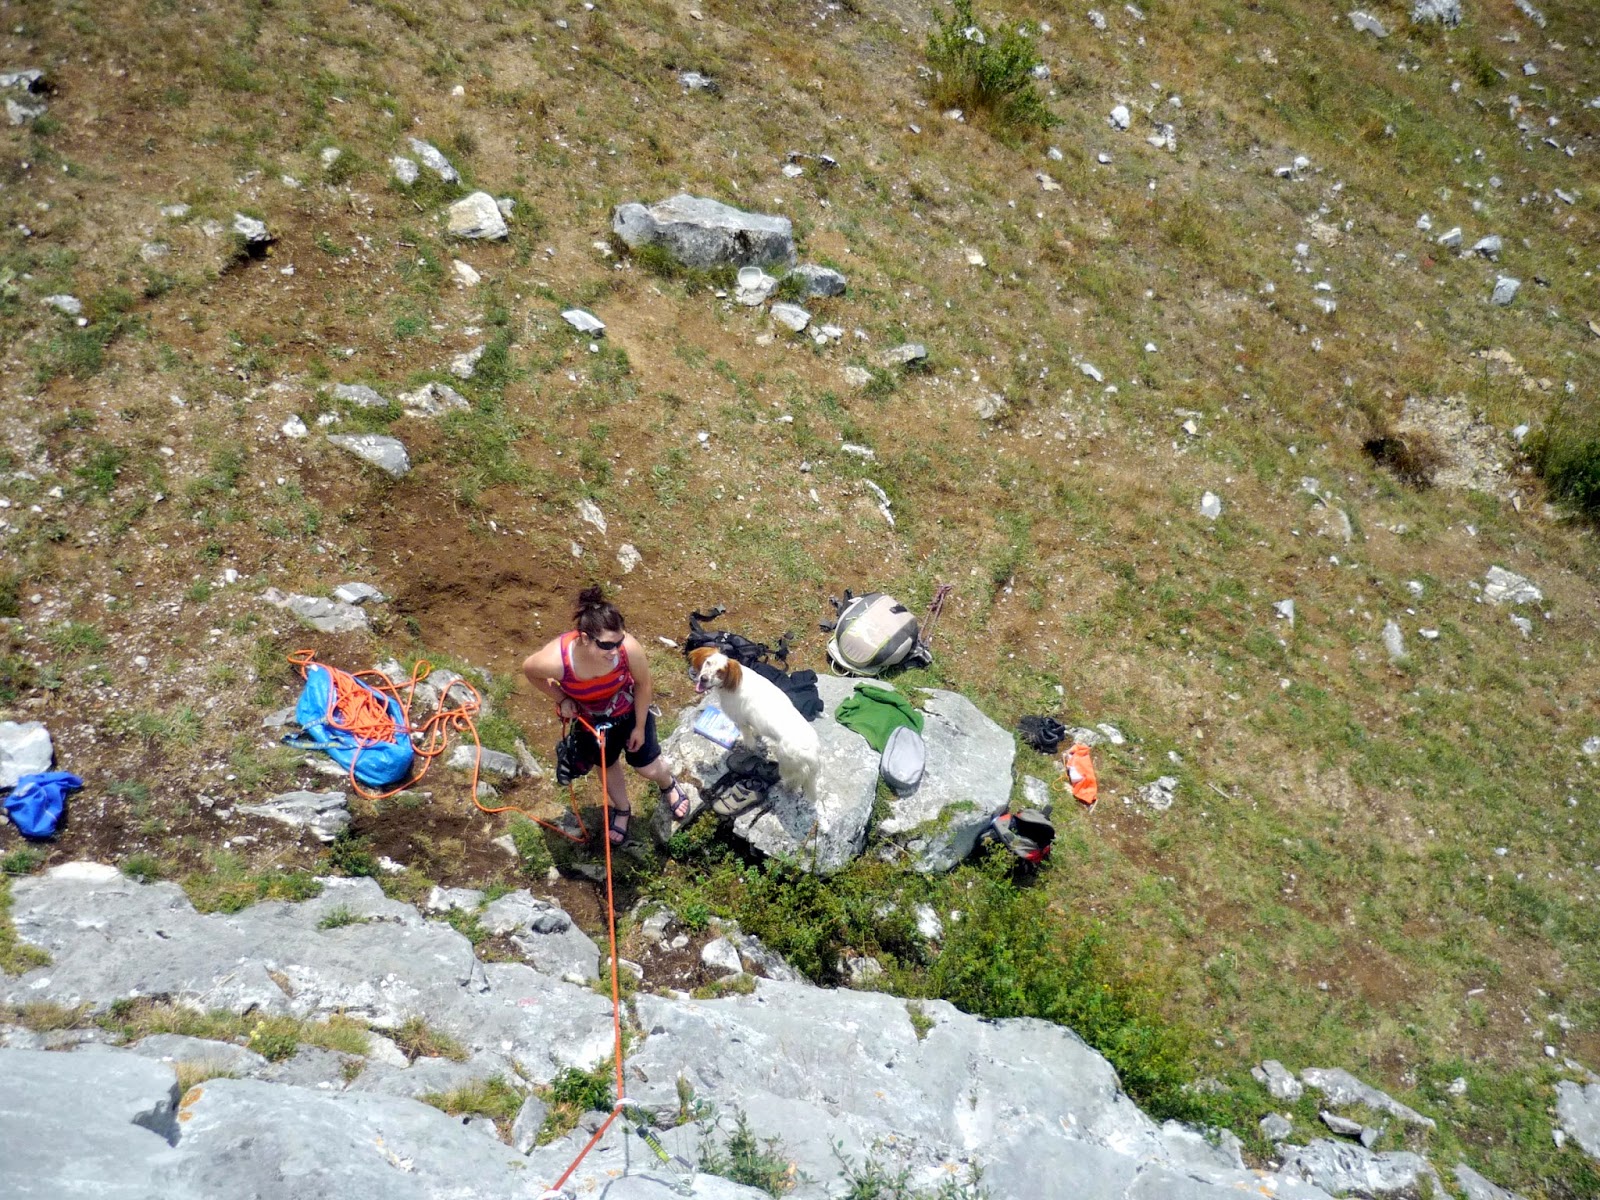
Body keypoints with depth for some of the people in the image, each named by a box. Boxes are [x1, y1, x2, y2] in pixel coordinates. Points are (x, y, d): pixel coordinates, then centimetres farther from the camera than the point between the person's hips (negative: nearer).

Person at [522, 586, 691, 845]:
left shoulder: (629, 648, -40)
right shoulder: (555, 660, -42)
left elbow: (643, 684, -18)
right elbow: (529, 669, -16)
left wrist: (639, 727, -7)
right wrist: (561, 700, -13)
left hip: (628, 710, 0)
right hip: (589, 718, 0)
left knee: (648, 767, 14)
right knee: (606, 766, 25)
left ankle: (669, 786, 53)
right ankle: (622, 810, 57)